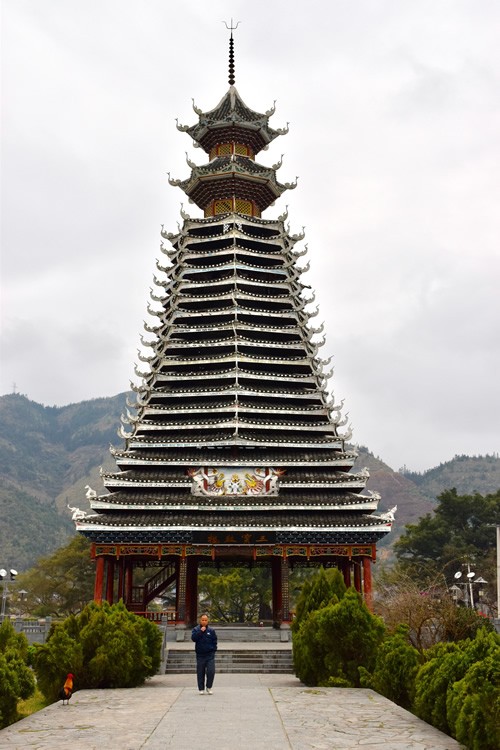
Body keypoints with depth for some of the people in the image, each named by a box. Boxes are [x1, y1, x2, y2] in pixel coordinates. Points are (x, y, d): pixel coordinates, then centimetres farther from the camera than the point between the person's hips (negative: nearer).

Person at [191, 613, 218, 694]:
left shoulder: (211, 630, 6)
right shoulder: (196, 629, 4)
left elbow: (215, 641, 10)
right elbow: (193, 638, -13)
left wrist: (213, 650, 1)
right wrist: (200, 631, -17)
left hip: (210, 655, 0)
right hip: (200, 655, 0)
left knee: (211, 671, -10)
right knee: (200, 673, 4)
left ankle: (209, 687, 8)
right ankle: (201, 689, 16)